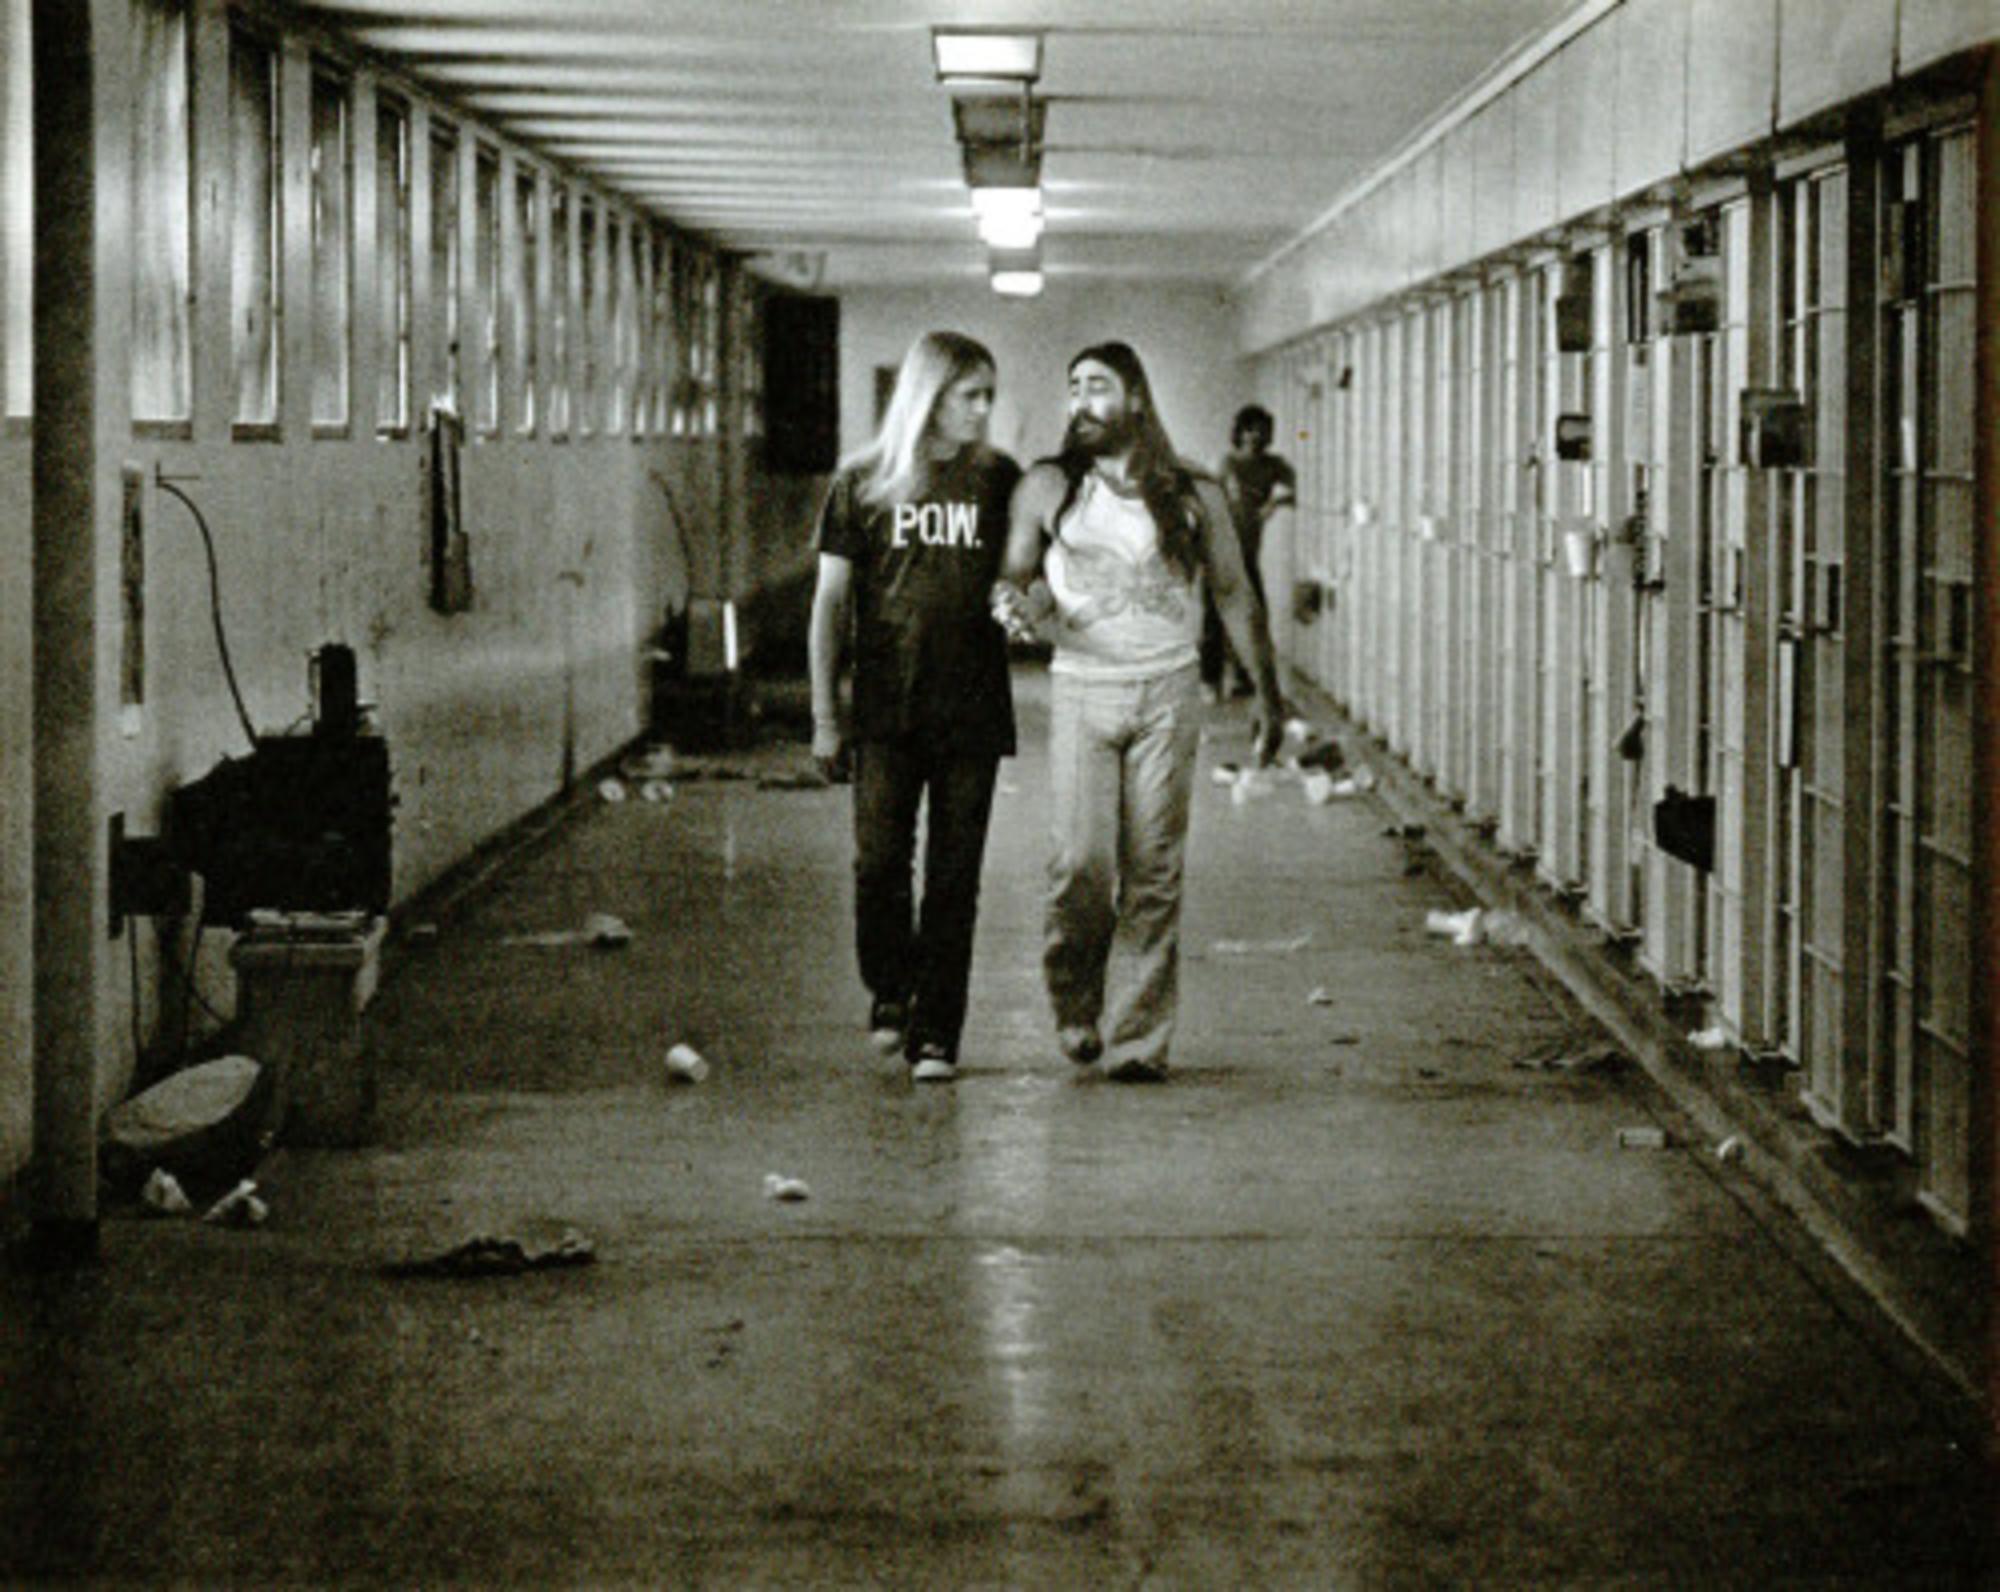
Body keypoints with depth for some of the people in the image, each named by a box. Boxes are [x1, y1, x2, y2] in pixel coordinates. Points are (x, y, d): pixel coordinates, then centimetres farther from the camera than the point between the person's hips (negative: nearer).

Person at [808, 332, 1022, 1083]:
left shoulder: (999, 480, 6)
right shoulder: (862, 482, 2)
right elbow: (831, 601, 5)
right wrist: (824, 715, 2)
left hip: (972, 711, 1)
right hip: (885, 709, -1)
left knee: (953, 879, 0)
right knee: (879, 865, -5)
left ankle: (935, 1034, 7)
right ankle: (889, 992, 20)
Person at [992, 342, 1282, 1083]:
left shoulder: (1193, 497, 7)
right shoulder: (1047, 488, 6)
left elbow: (1235, 596, 13)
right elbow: (1017, 573, 6)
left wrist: (1267, 693, 12)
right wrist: (1013, 599, -19)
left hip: (1167, 693, 0)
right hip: (1082, 689, 0)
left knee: (1154, 870, -3)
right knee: (1082, 862, -11)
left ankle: (1142, 1038, 2)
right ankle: (1074, 998, 16)